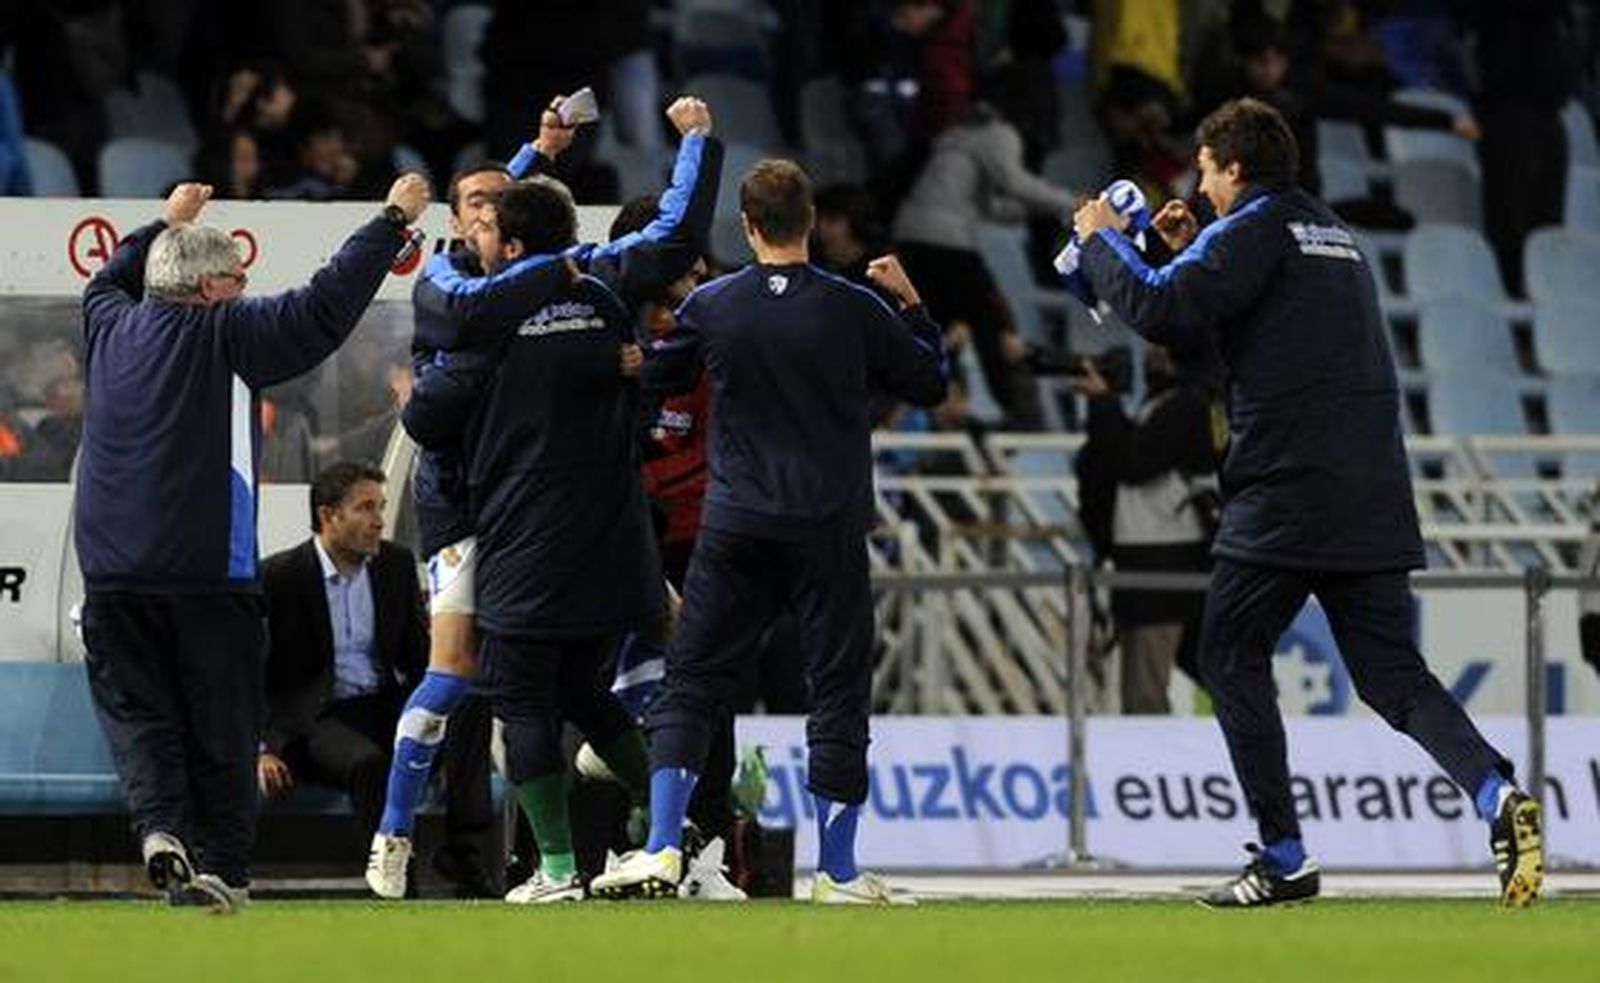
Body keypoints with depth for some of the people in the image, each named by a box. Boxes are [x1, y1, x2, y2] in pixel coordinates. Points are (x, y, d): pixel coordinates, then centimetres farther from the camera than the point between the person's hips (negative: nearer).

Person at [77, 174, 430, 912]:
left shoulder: (112, 327, 11)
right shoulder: (226, 335, -3)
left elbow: (109, 282, 36)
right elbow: (327, 305, -3)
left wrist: (165, 224, 50)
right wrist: (393, 220, 7)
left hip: (112, 569, 4)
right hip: (208, 573, -4)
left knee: (137, 711, 5)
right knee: (220, 722, 5)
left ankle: (160, 825, -17)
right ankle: (222, 864, 5)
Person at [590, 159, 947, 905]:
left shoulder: (712, 306, -2)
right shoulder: (854, 310, -5)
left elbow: (658, 377, 15)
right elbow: (929, 385, 7)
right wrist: (912, 303, 18)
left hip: (735, 528, 1)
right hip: (828, 529, -1)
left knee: (691, 682, 6)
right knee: (838, 690, 6)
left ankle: (661, 848, -6)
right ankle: (837, 870, 6)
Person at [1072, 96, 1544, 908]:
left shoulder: (1255, 230, -6)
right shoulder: (1332, 232, 21)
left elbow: (1160, 313, -17)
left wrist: (1101, 241, -1)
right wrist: (1192, 252, 28)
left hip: (1286, 497, -8)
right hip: (1375, 501, 8)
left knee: (1231, 658, 6)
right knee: (1390, 673, 6)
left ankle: (1283, 858, 2)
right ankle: (1496, 795, -19)